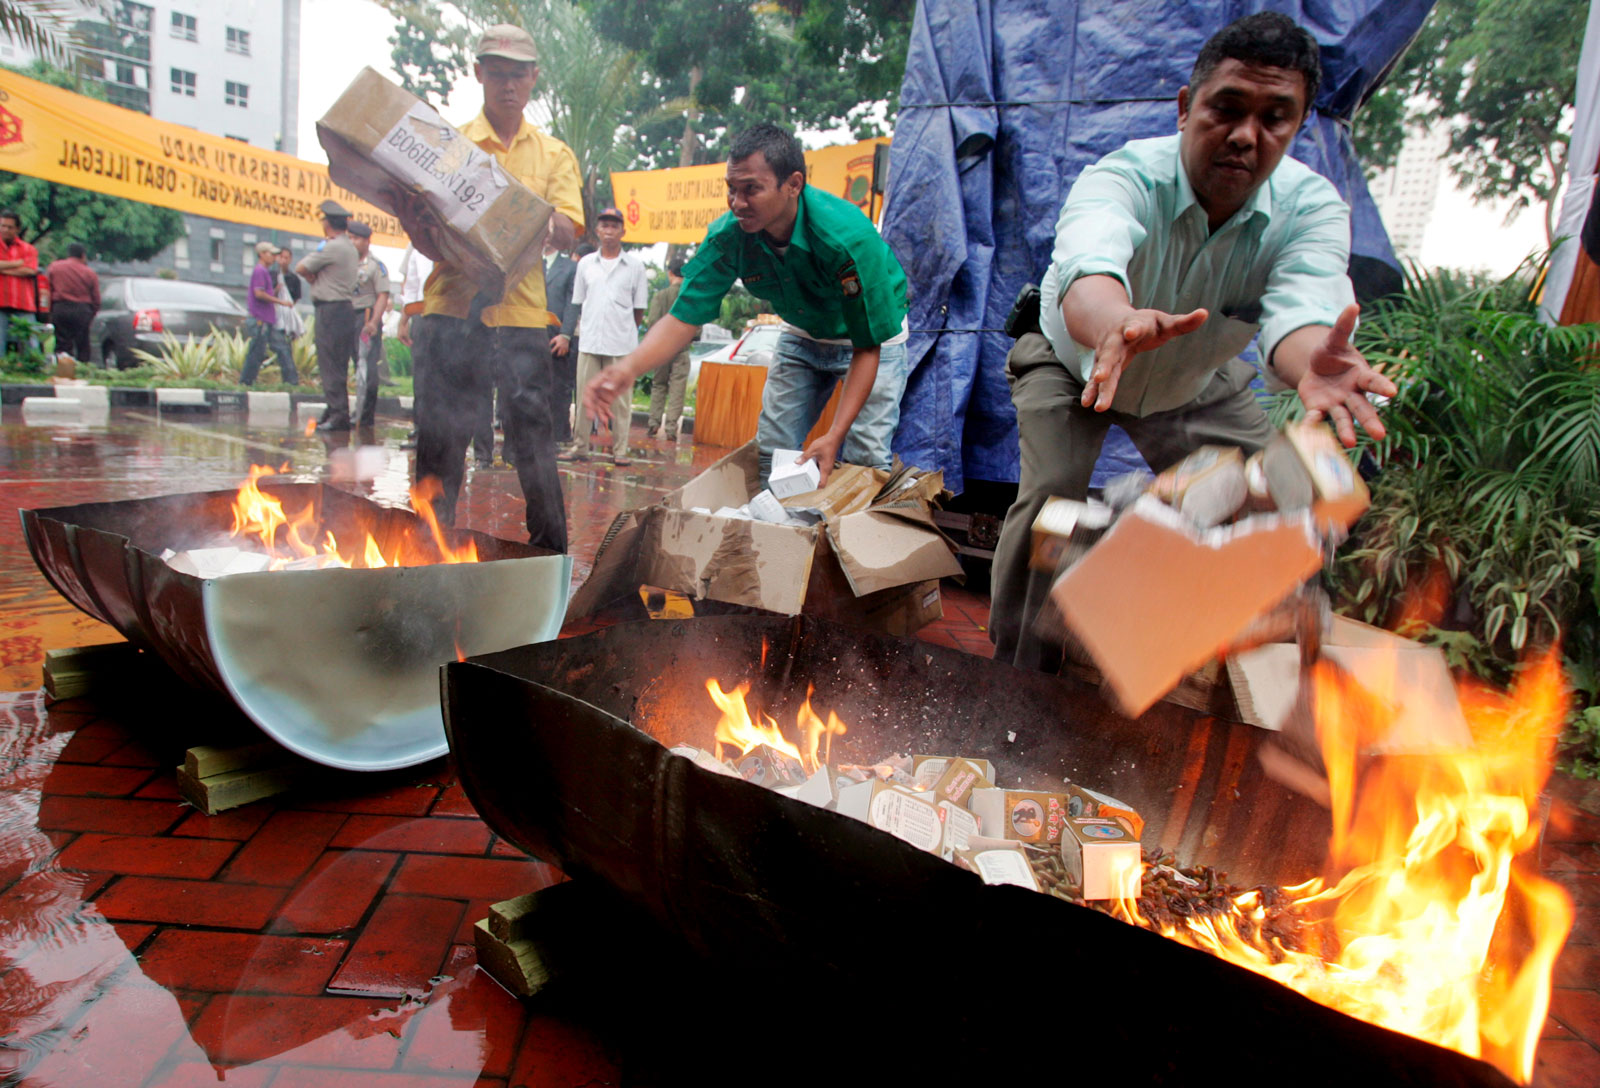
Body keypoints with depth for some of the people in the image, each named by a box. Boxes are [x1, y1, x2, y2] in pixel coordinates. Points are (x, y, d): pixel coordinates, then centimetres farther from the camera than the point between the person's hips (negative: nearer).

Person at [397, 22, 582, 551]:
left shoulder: (554, 155, 14)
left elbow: (567, 232, 0)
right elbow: (426, 232, 5)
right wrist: (416, 222, -19)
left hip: (523, 313, 1)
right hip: (454, 308, 0)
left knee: (534, 437, 3)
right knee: (440, 441, 1)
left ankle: (551, 554, 14)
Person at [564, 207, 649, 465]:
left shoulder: (635, 266, 4)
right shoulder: (585, 264, 11)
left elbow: (639, 310, 7)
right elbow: (578, 303, 16)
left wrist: (624, 330, 6)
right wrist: (585, 328, 9)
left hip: (622, 344, -2)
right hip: (590, 342, 2)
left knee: (621, 399, 0)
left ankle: (620, 450, 7)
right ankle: (580, 447, 13)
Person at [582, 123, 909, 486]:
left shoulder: (847, 237, -35)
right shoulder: (728, 236, -23)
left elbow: (868, 346, -30)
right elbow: (684, 316, -22)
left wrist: (835, 435, -37)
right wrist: (629, 367, -43)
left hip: (876, 336, -4)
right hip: (804, 335, 4)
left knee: (864, 460, -14)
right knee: (770, 455, 0)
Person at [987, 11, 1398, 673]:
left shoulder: (1311, 205, -24)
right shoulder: (1125, 177, -34)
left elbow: (1303, 306, -43)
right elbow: (1087, 271, -56)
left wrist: (1311, 359, -68)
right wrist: (1118, 324, -81)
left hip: (1198, 383, 4)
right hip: (1073, 364, -3)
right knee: (1049, 498, -24)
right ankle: (1018, 676, -4)